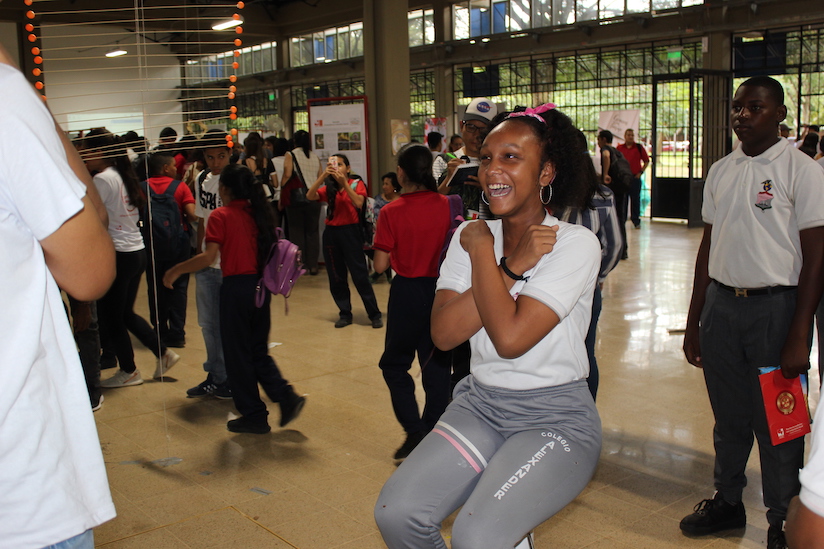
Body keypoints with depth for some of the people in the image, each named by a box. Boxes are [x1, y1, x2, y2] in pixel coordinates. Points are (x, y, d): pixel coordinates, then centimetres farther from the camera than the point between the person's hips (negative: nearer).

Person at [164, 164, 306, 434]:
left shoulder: (221, 216, -10)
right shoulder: (259, 213, 7)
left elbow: (208, 257, -18)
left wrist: (176, 270, -7)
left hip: (236, 287, -6)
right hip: (261, 286, 6)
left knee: (238, 353, 8)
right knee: (258, 351, 19)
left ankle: (254, 416, 15)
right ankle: (286, 397, 4)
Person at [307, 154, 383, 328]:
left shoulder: (357, 184, 0)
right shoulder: (328, 188, 8)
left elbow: (359, 203, -18)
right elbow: (310, 196, -10)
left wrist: (344, 182, -22)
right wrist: (323, 175, -19)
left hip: (350, 231, -4)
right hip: (331, 233, 4)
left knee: (360, 275, -4)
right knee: (336, 278, 8)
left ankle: (375, 315, 3)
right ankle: (345, 314, 20)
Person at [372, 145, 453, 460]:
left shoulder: (392, 212, -13)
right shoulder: (446, 205, -4)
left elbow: (380, 266, -11)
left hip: (408, 292, -3)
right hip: (441, 290, 4)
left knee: (394, 364, 13)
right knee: (436, 365, 13)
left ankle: (415, 432, 2)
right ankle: (432, 432, 18)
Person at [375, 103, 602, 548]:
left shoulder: (575, 244, -12)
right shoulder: (469, 236, 3)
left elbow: (510, 338, -24)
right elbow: (443, 333, -11)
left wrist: (484, 249, -14)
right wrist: (511, 267, -17)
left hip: (555, 417, -5)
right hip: (480, 404, 5)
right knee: (395, 512, -14)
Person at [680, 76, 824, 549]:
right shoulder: (720, 171, 11)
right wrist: (693, 322, 12)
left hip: (775, 306, -5)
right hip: (721, 304, 5)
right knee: (729, 416, 15)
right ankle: (727, 502, 32)